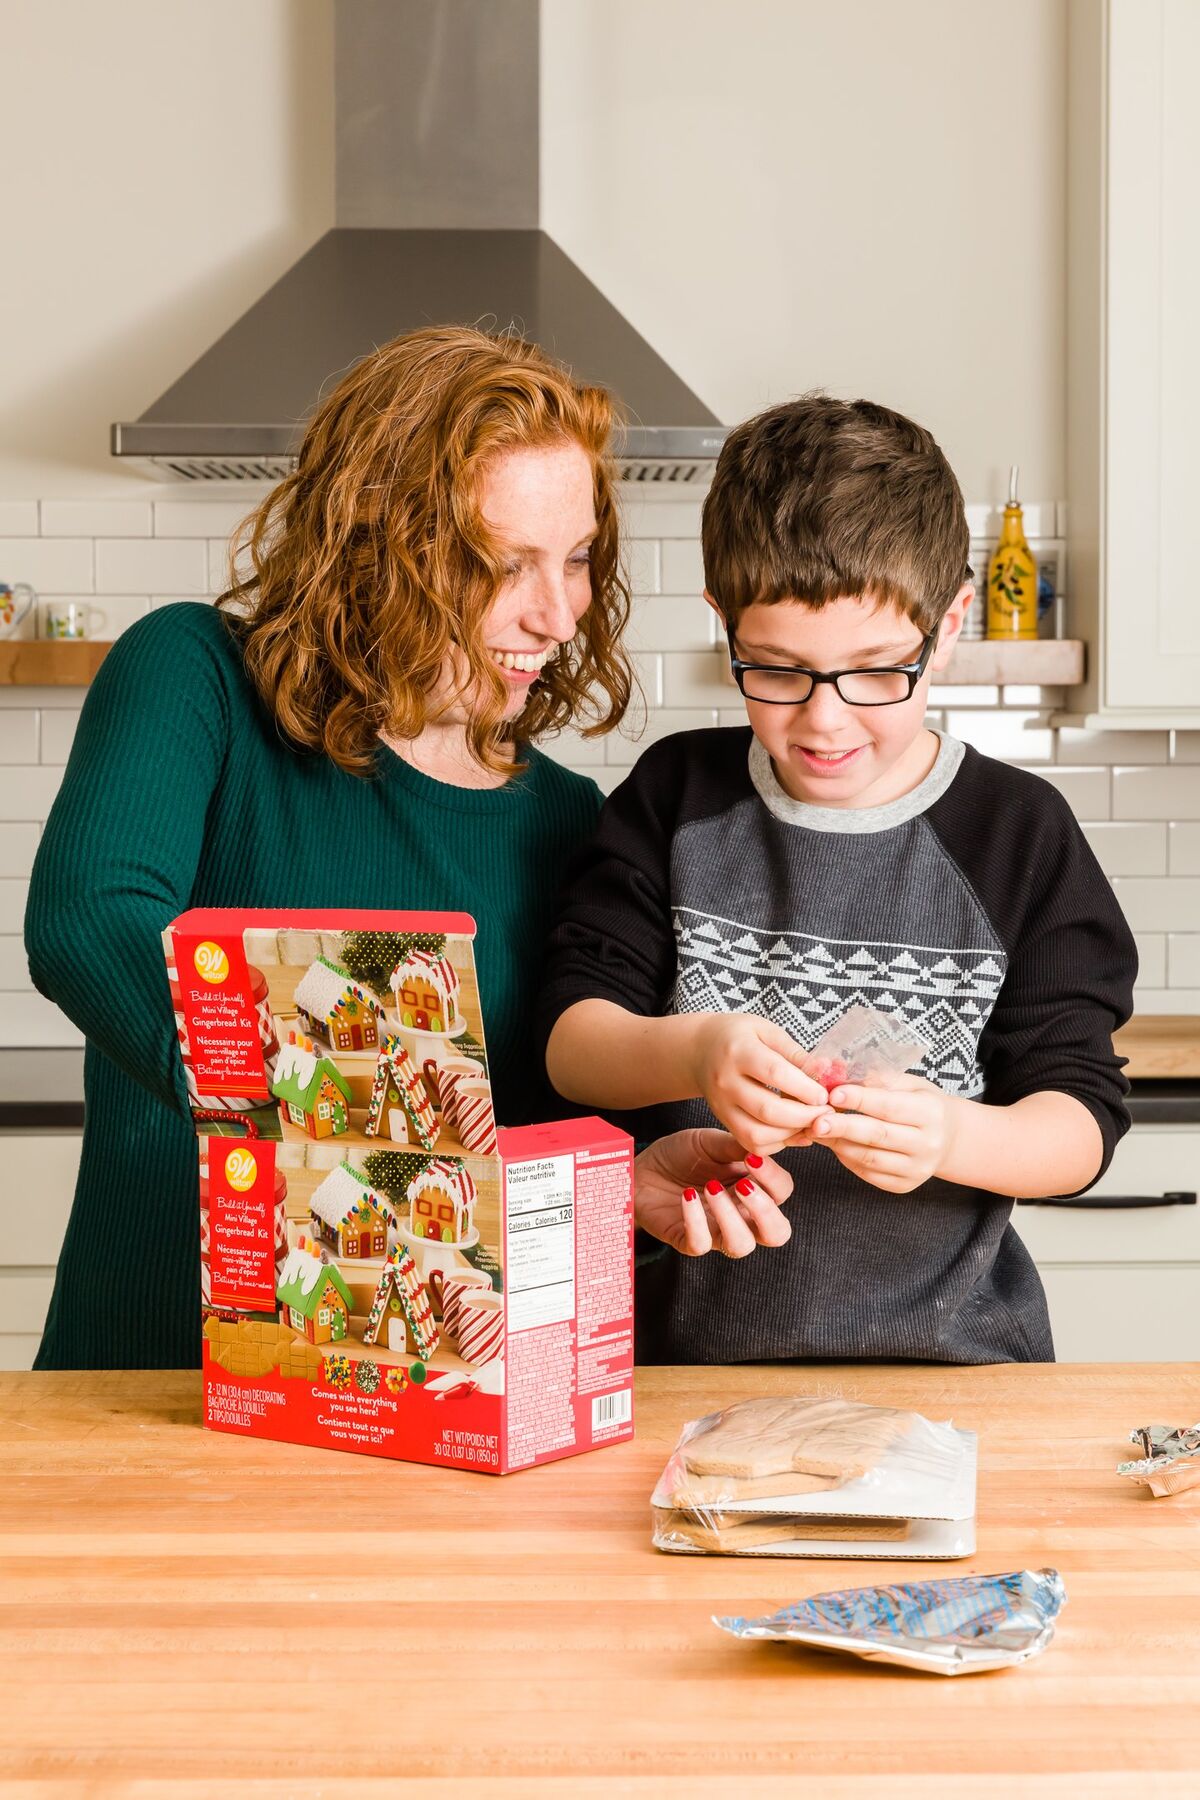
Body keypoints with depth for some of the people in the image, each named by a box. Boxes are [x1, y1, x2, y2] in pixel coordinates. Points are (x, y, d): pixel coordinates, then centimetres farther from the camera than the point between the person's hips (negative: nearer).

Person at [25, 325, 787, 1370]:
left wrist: (629, 1182, -11)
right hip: (153, 1369, -6)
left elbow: (557, 1125, 13)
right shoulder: (196, 678, -3)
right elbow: (85, 922, -21)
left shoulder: (566, 823, 9)